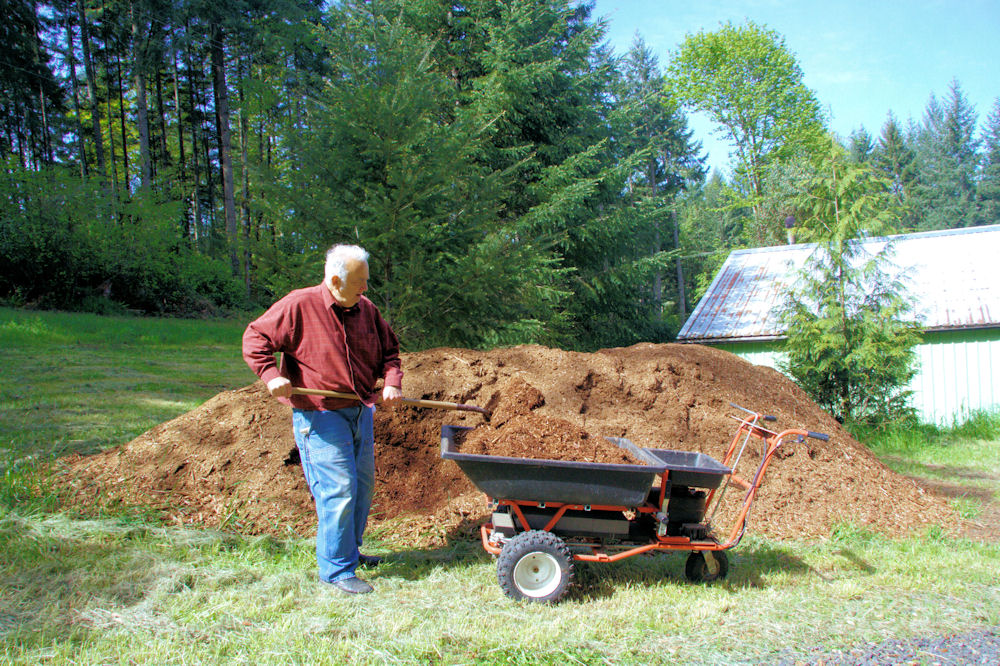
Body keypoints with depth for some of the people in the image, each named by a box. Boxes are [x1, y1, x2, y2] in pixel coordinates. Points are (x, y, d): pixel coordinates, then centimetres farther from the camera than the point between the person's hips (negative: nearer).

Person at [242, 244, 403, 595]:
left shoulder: (366, 309, 6)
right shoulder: (298, 306, -12)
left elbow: (389, 350, 16)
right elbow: (256, 338, -5)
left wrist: (391, 381, -4)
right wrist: (271, 375, -21)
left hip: (361, 412, 7)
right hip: (320, 417, -7)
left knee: (363, 487, 17)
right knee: (339, 490, -9)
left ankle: (349, 550, 37)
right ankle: (337, 570, 5)